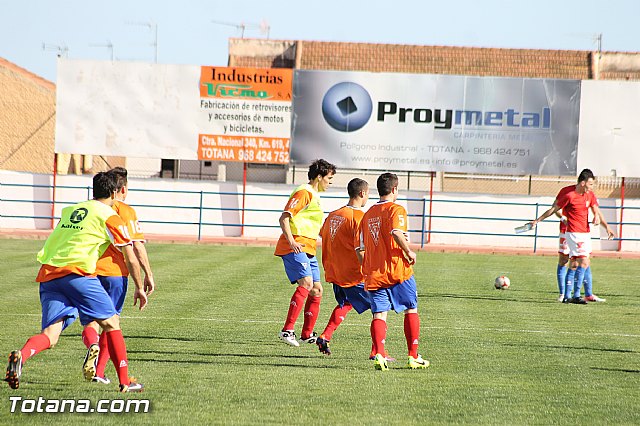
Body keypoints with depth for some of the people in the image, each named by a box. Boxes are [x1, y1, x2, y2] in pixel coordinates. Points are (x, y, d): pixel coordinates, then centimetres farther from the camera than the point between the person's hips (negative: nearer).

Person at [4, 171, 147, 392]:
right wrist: (139, 288, 21)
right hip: (78, 274, -5)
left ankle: (20, 356, -32)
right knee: (111, 324, 10)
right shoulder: (109, 216, 8)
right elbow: (130, 258, 10)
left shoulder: (68, 211, 24)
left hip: (47, 275, 5)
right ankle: (125, 382, 10)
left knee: (50, 335, -2)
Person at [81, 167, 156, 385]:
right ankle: (99, 372, 6)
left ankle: (92, 344, -26)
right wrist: (148, 274, -4)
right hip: (115, 272, -2)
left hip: (89, 271, 3)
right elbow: (136, 245, -8)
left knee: (91, 320, 7)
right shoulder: (125, 211, -2)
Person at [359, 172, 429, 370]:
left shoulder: (368, 214, 14)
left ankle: (379, 355, -19)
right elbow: (397, 233, -25)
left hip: (374, 273, 5)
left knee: (379, 314, 0)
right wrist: (409, 252, -12)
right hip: (398, 269, -5)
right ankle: (413, 356, 11)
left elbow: (361, 247, 14)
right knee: (411, 310, 10)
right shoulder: (396, 209, -6)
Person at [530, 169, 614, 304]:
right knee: (584, 262, -15)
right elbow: (553, 209, -4)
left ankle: (567, 296, 16)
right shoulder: (569, 195, -13)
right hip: (574, 233, -8)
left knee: (575, 264, 11)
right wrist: (537, 221, 1)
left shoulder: (590, 195, 7)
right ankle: (576, 295, -13)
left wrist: (607, 227, -5)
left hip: (585, 233, 8)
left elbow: (597, 212, 7)